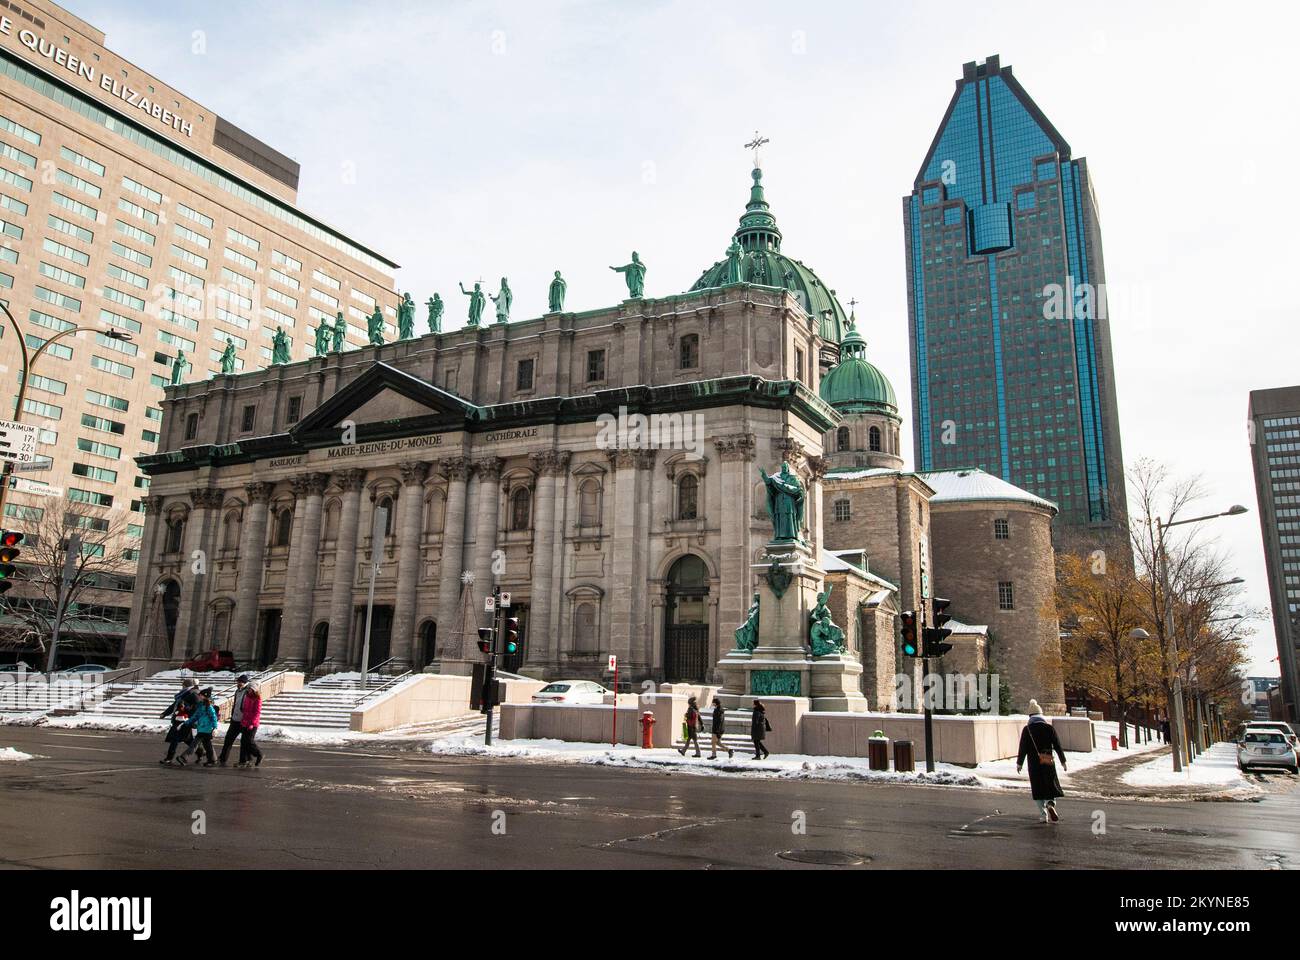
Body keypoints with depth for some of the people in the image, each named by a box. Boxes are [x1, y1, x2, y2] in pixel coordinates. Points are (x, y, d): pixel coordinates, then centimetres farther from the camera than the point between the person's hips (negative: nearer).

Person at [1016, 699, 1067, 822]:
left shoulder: (1027, 729, -4)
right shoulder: (1049, 727, 0)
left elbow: (1023, 748, -3)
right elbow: (1057, 746, 3)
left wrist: (1019, 763, 6)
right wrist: (1063, 761, 14)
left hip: (1034, 764, -1)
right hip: (1048, 762, 1)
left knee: (1038, 789, 7)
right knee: (1051, 785, 12)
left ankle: (1044, 815, 4)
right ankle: (1051, 804, -16)